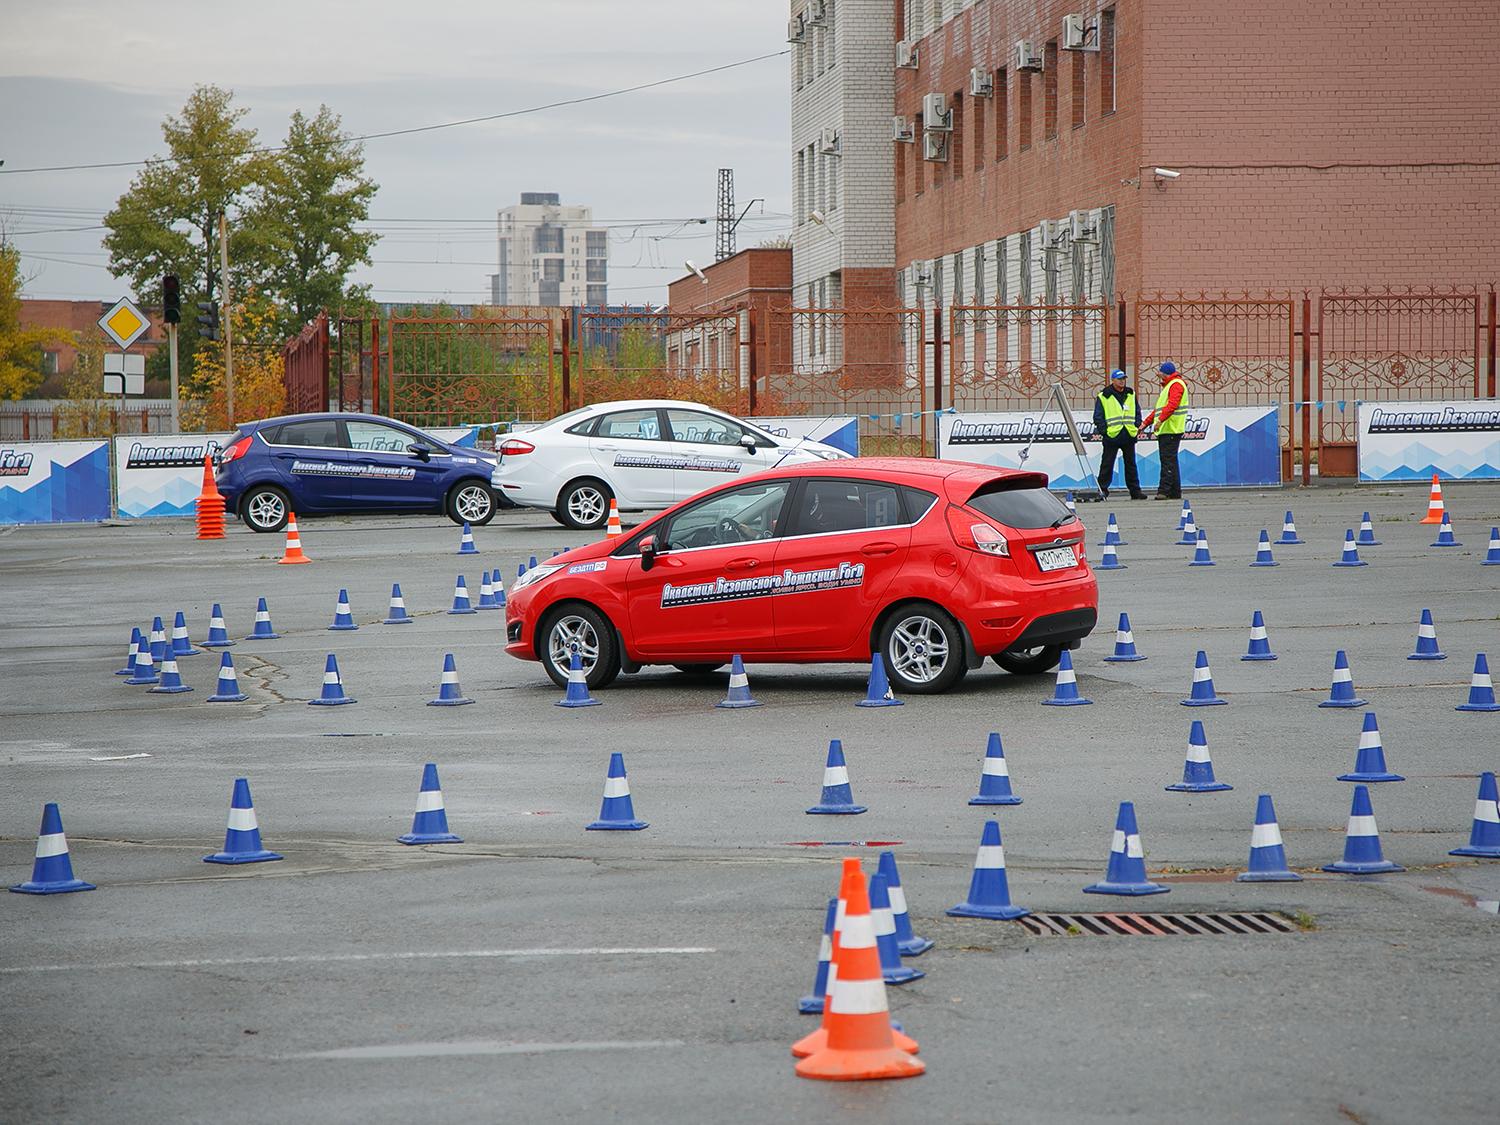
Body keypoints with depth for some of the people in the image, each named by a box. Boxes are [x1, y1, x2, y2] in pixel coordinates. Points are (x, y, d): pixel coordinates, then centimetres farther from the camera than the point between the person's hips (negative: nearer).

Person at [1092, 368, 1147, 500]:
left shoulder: (1131, 395, 12)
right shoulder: (1104, 396, -2)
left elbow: (1137, 412, 18)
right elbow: (1098, 417, -2)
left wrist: (1137, 426, 4)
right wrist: (1104, 431, -11)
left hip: (1129, 436, 4)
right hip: (1111, 436, -4)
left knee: (1131, 464, 10)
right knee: (1107, 465, -1)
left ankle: (1135, 490, 14)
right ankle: (1102, 490, 4)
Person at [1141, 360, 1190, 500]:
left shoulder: (1176, 385, -8)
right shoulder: (1169, 385, 27)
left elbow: (1172, 404, -24)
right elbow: (1159, 409, 33)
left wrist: (1161, 419, -34)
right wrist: (1146, 423, 29)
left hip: (1171, 431, -11)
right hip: (1164, 430, 11)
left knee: (1168, 460, -13)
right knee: (1170, 461, 10)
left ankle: (1164, 491, -18)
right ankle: (1175, 492, 12)